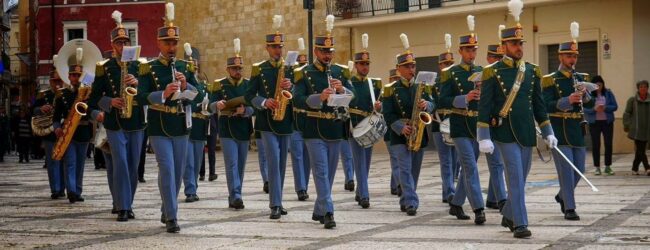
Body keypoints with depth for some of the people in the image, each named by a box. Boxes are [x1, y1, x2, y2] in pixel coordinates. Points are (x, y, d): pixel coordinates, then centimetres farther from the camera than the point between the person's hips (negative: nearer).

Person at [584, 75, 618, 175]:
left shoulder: (608, 93, -1)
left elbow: (615, 106, -2)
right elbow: (585, 109, -9)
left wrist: (605, 108, -18)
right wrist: (594, 109, -26)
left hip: (607, 122, 2)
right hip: (594, 122, -1)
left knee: (608, 144, 4)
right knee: (595, 145, 3)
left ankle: (608, 166, 13)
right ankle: (597, 167, 9)